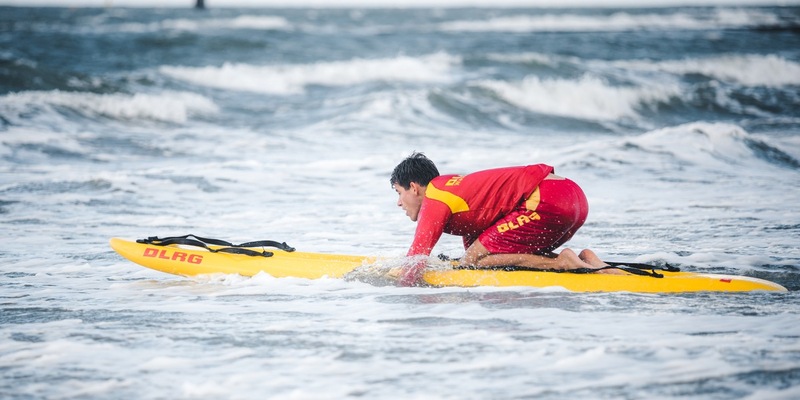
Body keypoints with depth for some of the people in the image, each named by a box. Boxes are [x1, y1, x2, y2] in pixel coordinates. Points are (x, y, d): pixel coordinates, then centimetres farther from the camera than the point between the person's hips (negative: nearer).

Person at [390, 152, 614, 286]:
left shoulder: (435, 198, 1)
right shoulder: (456, 188, 28)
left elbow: (410, 274, -4)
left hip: (548, 200, -9)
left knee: (472, 261, -5)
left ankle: (562, 263, -14)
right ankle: (583, 260, 4)